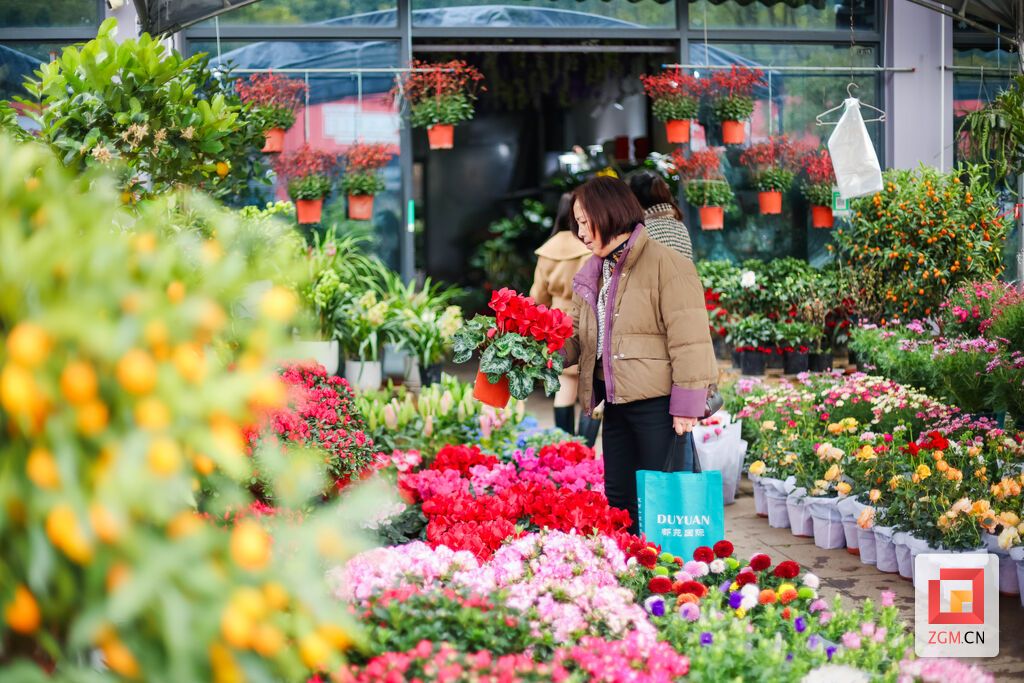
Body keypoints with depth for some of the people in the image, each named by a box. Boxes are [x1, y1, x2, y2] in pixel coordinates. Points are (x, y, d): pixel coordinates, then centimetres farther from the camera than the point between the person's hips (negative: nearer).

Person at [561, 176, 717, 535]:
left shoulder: (665, 263, -12)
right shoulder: (592, 274, 14)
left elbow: (688, 339, -15)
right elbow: (578, 338, 16)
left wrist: (686, 406, -17)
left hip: (657, 404, -8)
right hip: (616, 404, 8)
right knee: (619, 498, 13)